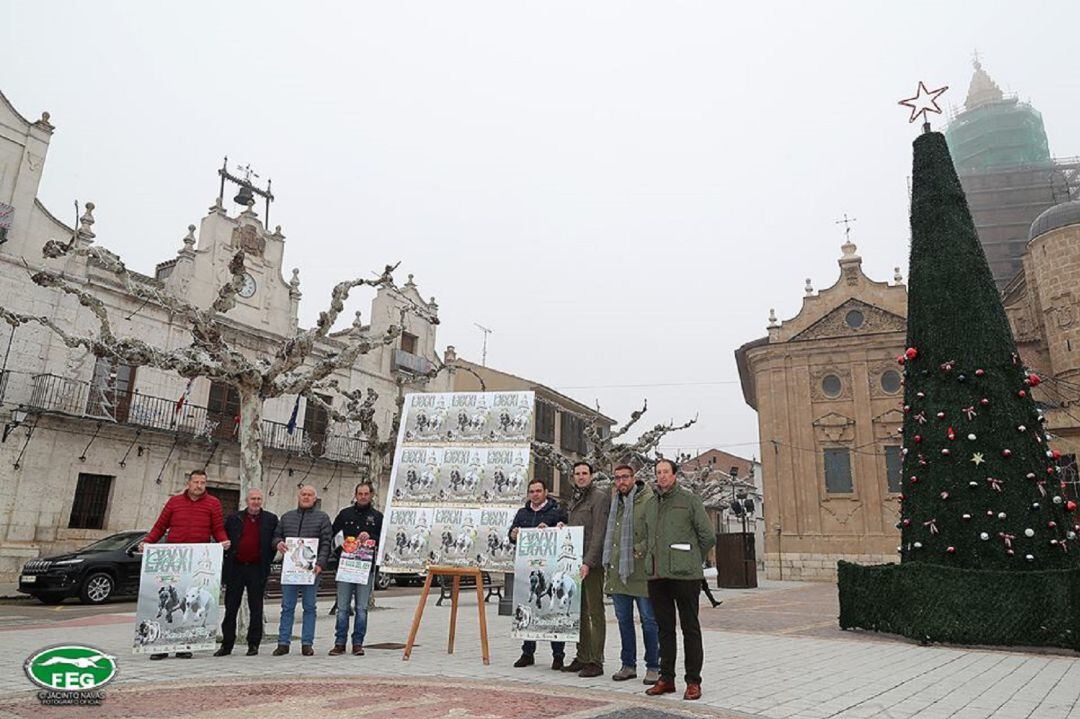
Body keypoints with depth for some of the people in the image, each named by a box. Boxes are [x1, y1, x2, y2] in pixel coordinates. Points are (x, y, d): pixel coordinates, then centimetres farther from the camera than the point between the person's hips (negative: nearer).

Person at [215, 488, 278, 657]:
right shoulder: (234, 518, 7)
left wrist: (266, 561, -1)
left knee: (256, 609, 5)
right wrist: (229, 557, 3)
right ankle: (226, 644, 15)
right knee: (230, 607, 6)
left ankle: (254, 644, 13)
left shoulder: (271, 519, 4)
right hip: (235, 568, 1)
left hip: (257, 569, -1)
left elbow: (275, 542, 6)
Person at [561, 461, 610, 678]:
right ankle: (582, 657, 21)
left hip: (592, 563, -8)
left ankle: (596, 661, 2)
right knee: (579, 611, 12)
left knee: (595, 612, -3)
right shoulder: (574, 499, 18)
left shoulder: (600, 497, -8)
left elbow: (599, 533, -15)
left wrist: (588, 562, -20)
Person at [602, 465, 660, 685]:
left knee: (649, 621, 3)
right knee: (624, 620, 13)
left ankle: (653, 667, 14)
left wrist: (639, 549, -19)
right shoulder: (615, 503, 15)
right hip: (617, 571, 7)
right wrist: (607, 564, 18)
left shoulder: (649, 500, -7)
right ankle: (628, 665, 24)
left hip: (641, 571, -7)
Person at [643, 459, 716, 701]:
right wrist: (652, 559, 13)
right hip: (657, 576, 5)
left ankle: (693, 681, 12)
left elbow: (708, 537, -1)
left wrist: (691, 561, 6)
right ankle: (666, 678, 22)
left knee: (690, 628, 3)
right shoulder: (651, 505, 13)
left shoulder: (690, 499, -2)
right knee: (664, 628, 12)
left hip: (685, 575, -5)